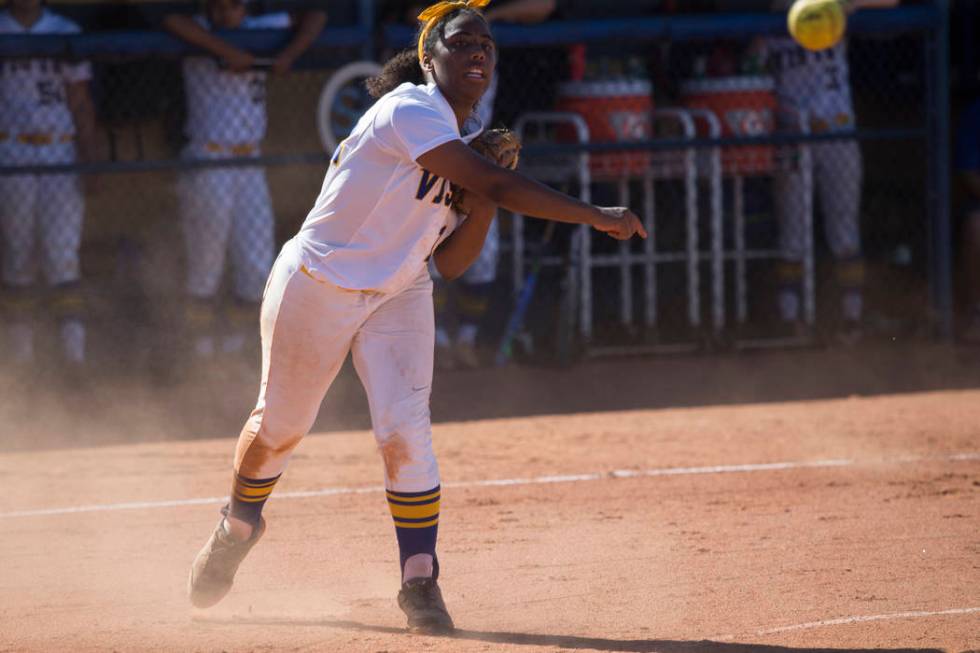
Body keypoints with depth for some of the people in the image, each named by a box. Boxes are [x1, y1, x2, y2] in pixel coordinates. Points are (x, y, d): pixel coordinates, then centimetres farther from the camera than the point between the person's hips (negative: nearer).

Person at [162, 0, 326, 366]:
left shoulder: (260, 31, 8)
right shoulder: (199, 36, -5)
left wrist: (289, 54, -9)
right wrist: (227, 52, -27)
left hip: (250, 164, 4)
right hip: (207, 164, -4)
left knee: (259, 267, 2)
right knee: (206, 267, 0)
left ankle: (235, 334, 19)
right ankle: (200, 341, 14)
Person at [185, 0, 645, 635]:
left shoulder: (466, 138, 1)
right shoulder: (409, 113, -25)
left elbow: (450, 263, 4)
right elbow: (496, 183, -37)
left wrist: (482, 205, -13)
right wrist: (597, 215, -37)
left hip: (399, 297, 5)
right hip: (316, 290, -5)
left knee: (406, 433, -14)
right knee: (278, 427, 13)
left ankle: (420, 585, -6)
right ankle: (237, 528, 43)